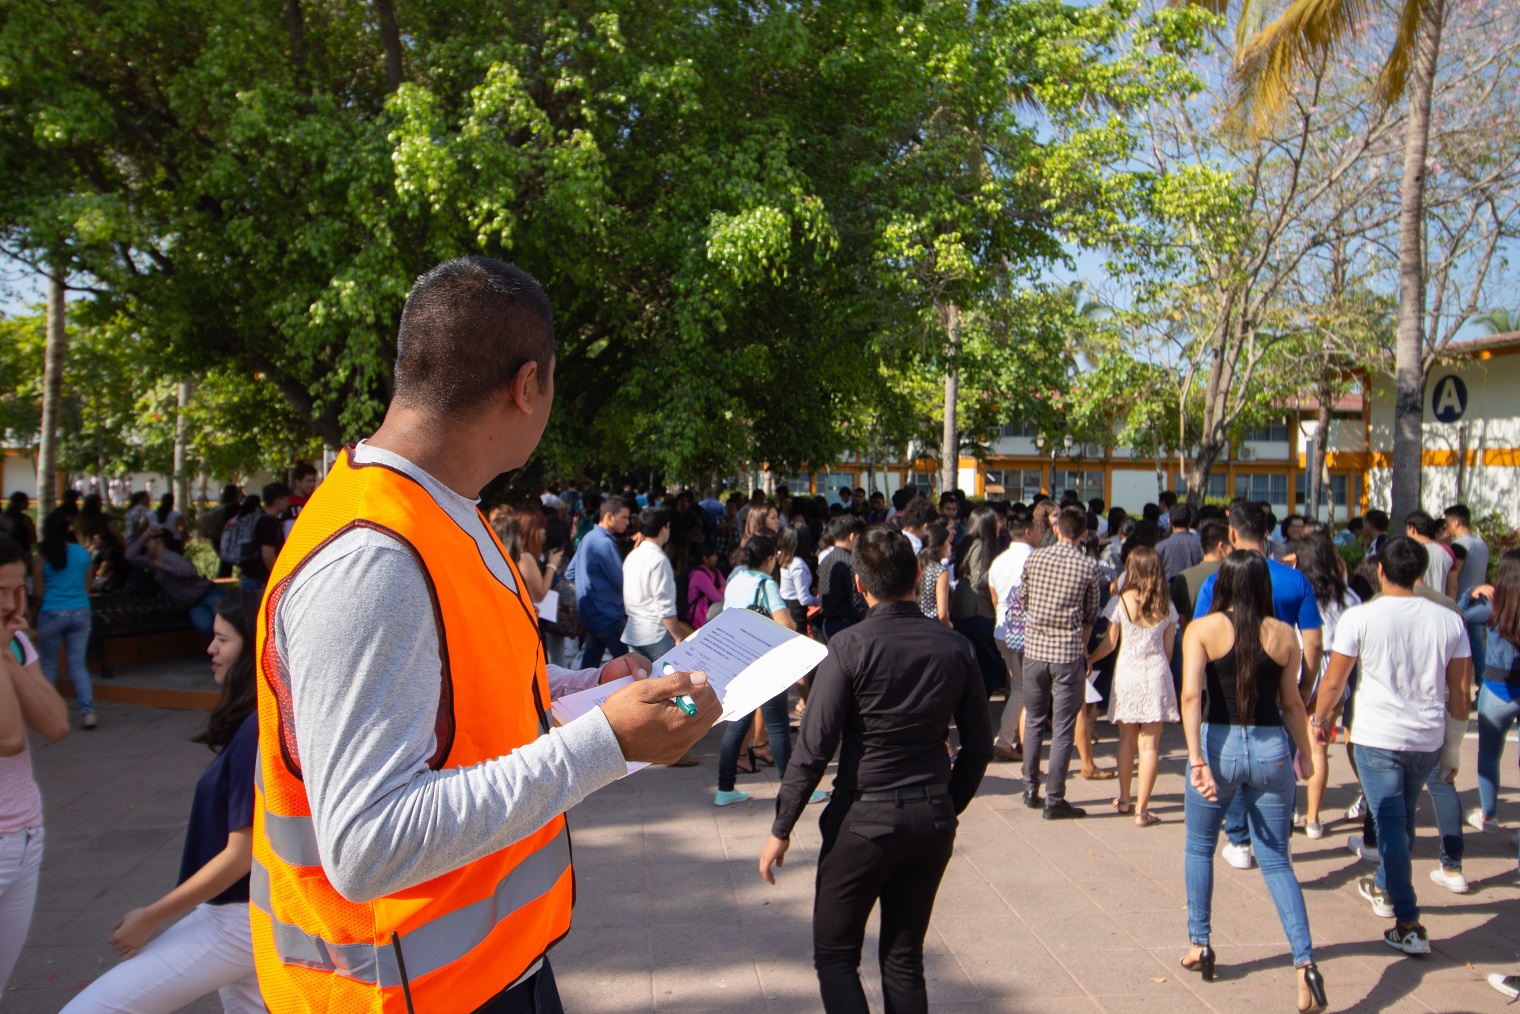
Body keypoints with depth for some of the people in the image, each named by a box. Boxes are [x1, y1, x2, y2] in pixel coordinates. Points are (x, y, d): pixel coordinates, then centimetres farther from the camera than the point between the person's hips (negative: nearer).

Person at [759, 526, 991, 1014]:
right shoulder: (956, 648, -1)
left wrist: (781, 828, -5)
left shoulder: (850, 647, -14)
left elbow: (814, 747, -14)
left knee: (835, 954, 12)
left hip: (864, 818, -4)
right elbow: (979, 745, 5)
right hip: (933, 819, 5)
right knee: (905, 957, 17)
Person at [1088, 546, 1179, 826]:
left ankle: (1124, 799, 27)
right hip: (1156, 675, 0)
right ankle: (1141, 810, 1)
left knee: (1127, 738, 16)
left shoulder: (1119, 602, -5)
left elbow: (1109, 643, -1)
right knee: (1150, 743, 1)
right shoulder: (1167, 606, 1)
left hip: (1127, 674, 0)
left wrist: (1089, 659, 16)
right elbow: (1169, 648, 6)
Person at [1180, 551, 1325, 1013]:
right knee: (1277, 861, 11)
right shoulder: (1283, 634, 1)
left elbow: (1191, 693, -17)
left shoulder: (1202, 629, -6)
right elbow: (1292, 703, 6)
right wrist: (1305, 753, 19)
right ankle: (1305, 962, -2)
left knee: (1199, 848, 20)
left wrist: (1197, 759, -20)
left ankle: (1199, 945, 26)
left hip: (1219, 745, -2)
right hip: (1271, 749, 2)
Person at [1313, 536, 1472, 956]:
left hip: (1378, 737, -5)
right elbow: (1461, 691, 4)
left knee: (1390, 825, 0)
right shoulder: (1449, 620, 0)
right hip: (1428, 741, 5)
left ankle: (1409, 925, -3)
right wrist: (1452, 749, 14)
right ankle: (1384, 888, 42)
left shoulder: (1360, 617, -11)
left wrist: (1320, 719, 14)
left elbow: (1333, 681, -4)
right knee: (1402, 820, 22)